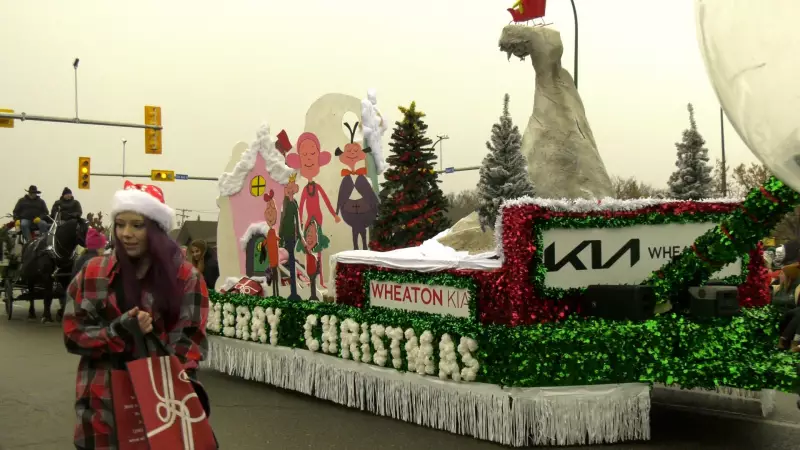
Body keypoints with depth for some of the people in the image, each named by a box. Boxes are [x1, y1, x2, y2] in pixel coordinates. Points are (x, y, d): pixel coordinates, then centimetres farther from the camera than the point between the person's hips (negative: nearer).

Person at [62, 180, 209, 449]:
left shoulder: (185, 277, -1)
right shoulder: (93, 273, 2)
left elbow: (192, 337, -2)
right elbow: (73, 334, 0)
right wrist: (120, 331, -17)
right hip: (105, 403, 1)